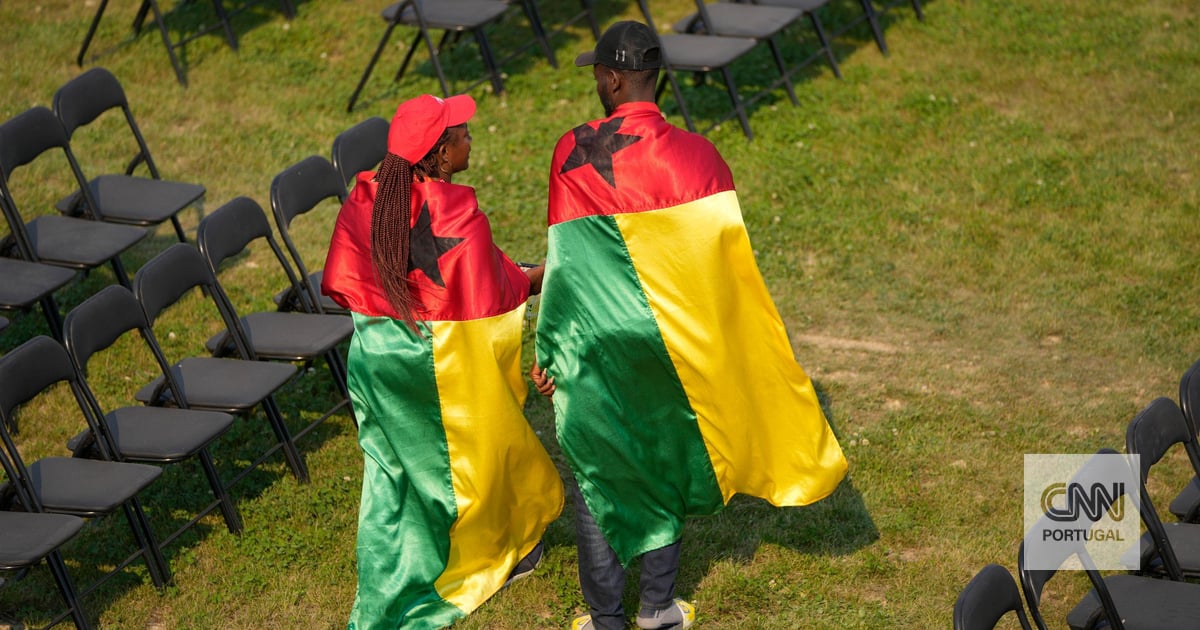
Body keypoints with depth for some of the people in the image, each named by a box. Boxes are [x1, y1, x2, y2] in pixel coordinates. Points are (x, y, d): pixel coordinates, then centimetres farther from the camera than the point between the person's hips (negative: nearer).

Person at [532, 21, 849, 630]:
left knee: (597, 472, 12)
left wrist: (547, 349, -5)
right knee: (665, 462, 19)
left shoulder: (576, 152, -15)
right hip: (675, 341, 2)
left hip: (598, 344, -2)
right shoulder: (696, 154, -9)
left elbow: (569, 262, -13)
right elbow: (723, 257, -5)